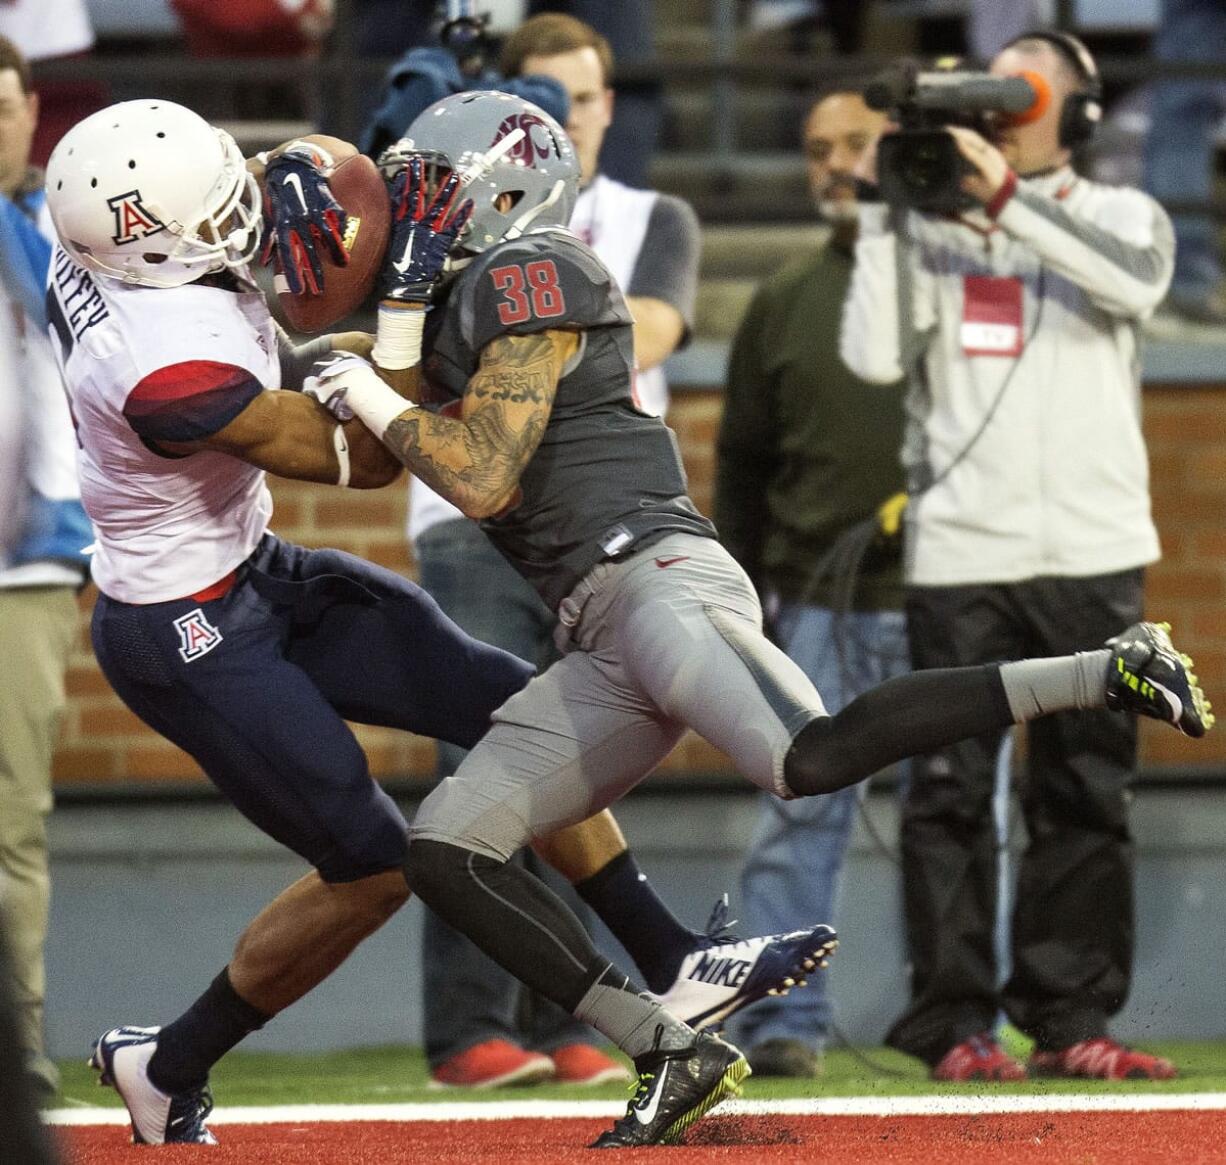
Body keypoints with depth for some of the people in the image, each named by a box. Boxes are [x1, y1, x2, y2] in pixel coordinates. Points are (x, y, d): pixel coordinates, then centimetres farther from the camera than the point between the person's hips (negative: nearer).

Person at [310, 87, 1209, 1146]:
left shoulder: (525, 277, -2)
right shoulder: (464, 303, 27)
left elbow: (481, 478, -10)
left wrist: (378, 406, 3)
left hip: (654, 575, -10)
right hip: (606, 641, 10)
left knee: (811, 758, -35)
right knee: (444, 851, 3)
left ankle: (1104, 674, -27)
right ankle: (677, 1056, -5)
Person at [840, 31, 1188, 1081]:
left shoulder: (1119, 216, 8)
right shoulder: (936, 225, 8)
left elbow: (1135, 283, -16)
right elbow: (875, 355, -4)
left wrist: (1009, 201, -21)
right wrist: (887, 213, -7)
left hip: (1093, 558, 1)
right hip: (960, 552, -1)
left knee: (1086, 796, 3)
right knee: (950, 792, -4)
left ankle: (1070, 1018, 7)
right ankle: (953, 1023, -2)